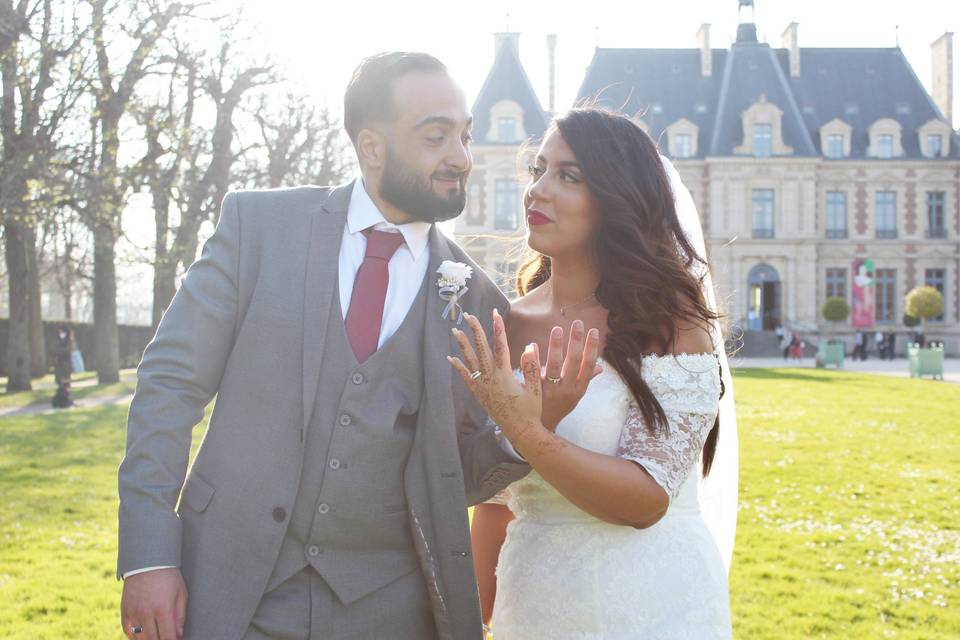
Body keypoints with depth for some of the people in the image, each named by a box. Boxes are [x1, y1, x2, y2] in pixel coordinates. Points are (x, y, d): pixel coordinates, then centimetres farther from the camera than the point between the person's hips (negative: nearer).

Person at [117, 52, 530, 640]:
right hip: (229, 590, -1)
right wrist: (150, 555, -9)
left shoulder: (475, 297, 0)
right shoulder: (259, 222, -3)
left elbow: (464, 474, 5)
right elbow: (171, 379, -3)